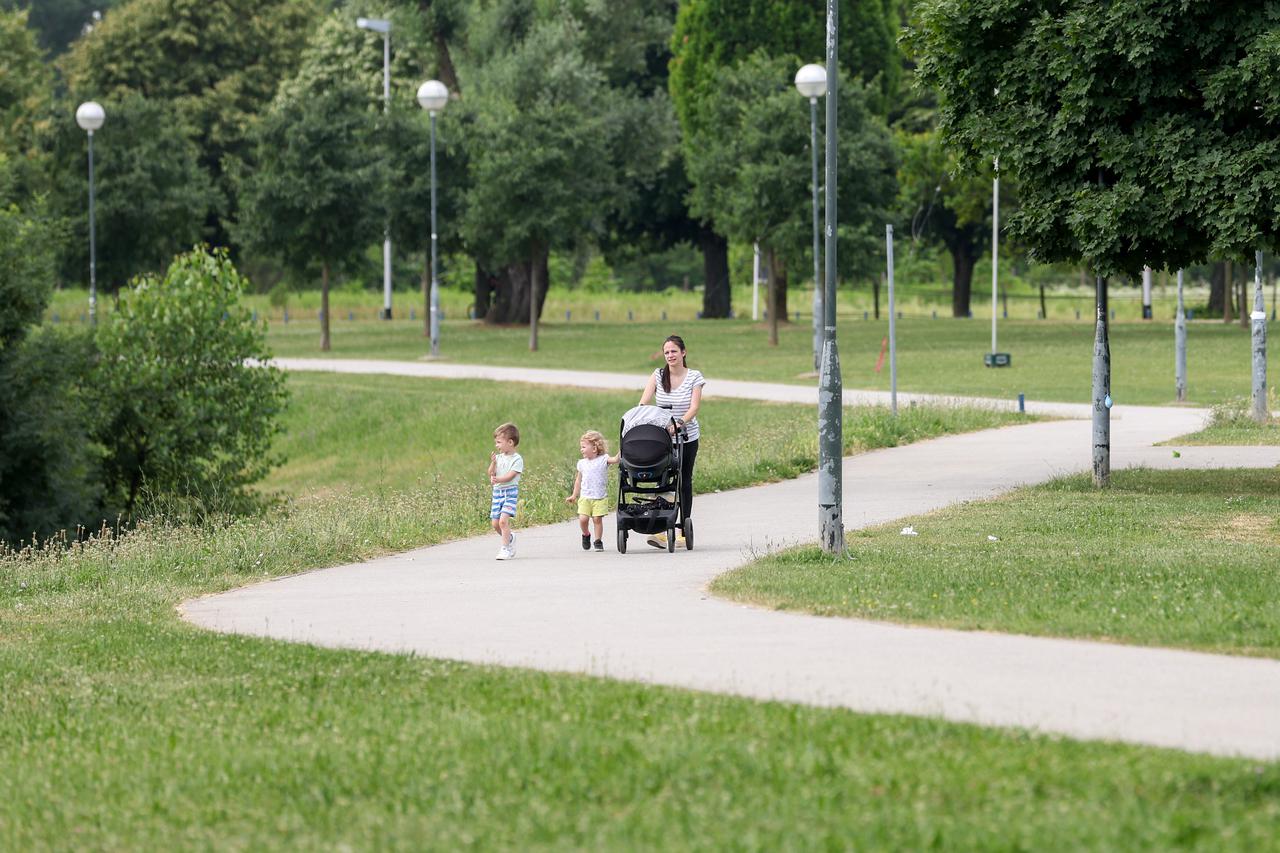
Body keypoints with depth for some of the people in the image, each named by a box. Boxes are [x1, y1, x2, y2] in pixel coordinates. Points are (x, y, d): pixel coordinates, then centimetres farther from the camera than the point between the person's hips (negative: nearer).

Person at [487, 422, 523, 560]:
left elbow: (510, 476, -18)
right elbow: (491, 474, 3)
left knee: (503, 520, -21)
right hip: (497, 491, 7)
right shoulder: (498, 457, 10)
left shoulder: (517, 459, -8)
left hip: (510, 491, -7)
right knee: (495, 523, 7)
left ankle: (505, 548, -14)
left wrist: (497, 480, -32)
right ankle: (510, 538, 34)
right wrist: (493, 462, -12)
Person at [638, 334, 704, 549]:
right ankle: (660, 530, -15)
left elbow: (694, 407, -14)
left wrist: (680, 422, -32)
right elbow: (644, 402, -8)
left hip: (687, 437, -1)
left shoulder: (694, 377, -4)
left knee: (684, 481, 7)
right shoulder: (658, 375, 1)